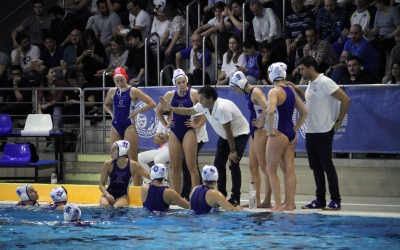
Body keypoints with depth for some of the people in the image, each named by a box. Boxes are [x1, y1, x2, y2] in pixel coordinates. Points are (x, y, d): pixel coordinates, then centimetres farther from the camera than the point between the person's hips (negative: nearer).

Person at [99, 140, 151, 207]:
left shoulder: (133, 165, -8)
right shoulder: (108, 164, -8)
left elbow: (150, 176, -3)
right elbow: (101, 184, -3)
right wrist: (107, 194, -22)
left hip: (122, 196, -1)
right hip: (109, 193, 1)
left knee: (116, 207, -33)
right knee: (104, 205, -32)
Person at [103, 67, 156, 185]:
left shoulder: (133, 91, -7)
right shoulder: (112, 91, 7)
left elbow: (152, 104, -10)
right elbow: (106, 105, 26)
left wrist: (136, 112, -12)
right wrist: (111, 113, 6)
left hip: (129, 127, -5)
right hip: (115, 127, 5)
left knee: (132, 160, -6)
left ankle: (137, 187, -5)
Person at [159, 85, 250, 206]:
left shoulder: (222, 108, -35)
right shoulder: (203, 106, -9)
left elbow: (228, 131, -30)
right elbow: (188, 111, 9)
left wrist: (232, 151, -24)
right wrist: (171, 109, 0)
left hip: (239, 135, -9)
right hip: (224, 136, 9)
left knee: (234, 165, -15)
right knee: (218, 164, 3)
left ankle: (235, 198, -12)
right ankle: (221, 195, 10)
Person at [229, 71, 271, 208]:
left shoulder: (256, 92, -14)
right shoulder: (248, 94, 14)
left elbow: (266, 108, -29)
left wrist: (261, 123, -19)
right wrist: (257, 123, 9)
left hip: (261, 131, -10)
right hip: (254, 131, 10)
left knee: (264, 166, -7)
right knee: (253, 166, 11)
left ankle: (267, 201, -6)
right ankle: (256, 200, 15)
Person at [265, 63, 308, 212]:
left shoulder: (274, 91, -13)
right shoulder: (291, 90, 11)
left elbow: (270, 111, -30)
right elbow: (304, 112, 17)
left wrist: (270, 130, -19)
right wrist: (295, 128, 15)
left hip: (278, 135, -8)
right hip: (291, 135, 8)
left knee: (271, 170, 1)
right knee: (289, 170, 10)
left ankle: (278, 205, -3)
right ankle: (290, 203, 11)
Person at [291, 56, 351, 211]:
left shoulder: (324, 83, -14)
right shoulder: (311, 84, 12)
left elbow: (345, 100, -17)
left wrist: (338, 121, -12)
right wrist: (298, 91, 17)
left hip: (324, 131, -9)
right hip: (310, 131, 9)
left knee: (326, 164, -5)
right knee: (315, 166, 9)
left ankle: (336, 200, 0)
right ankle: (320, 200, 14)